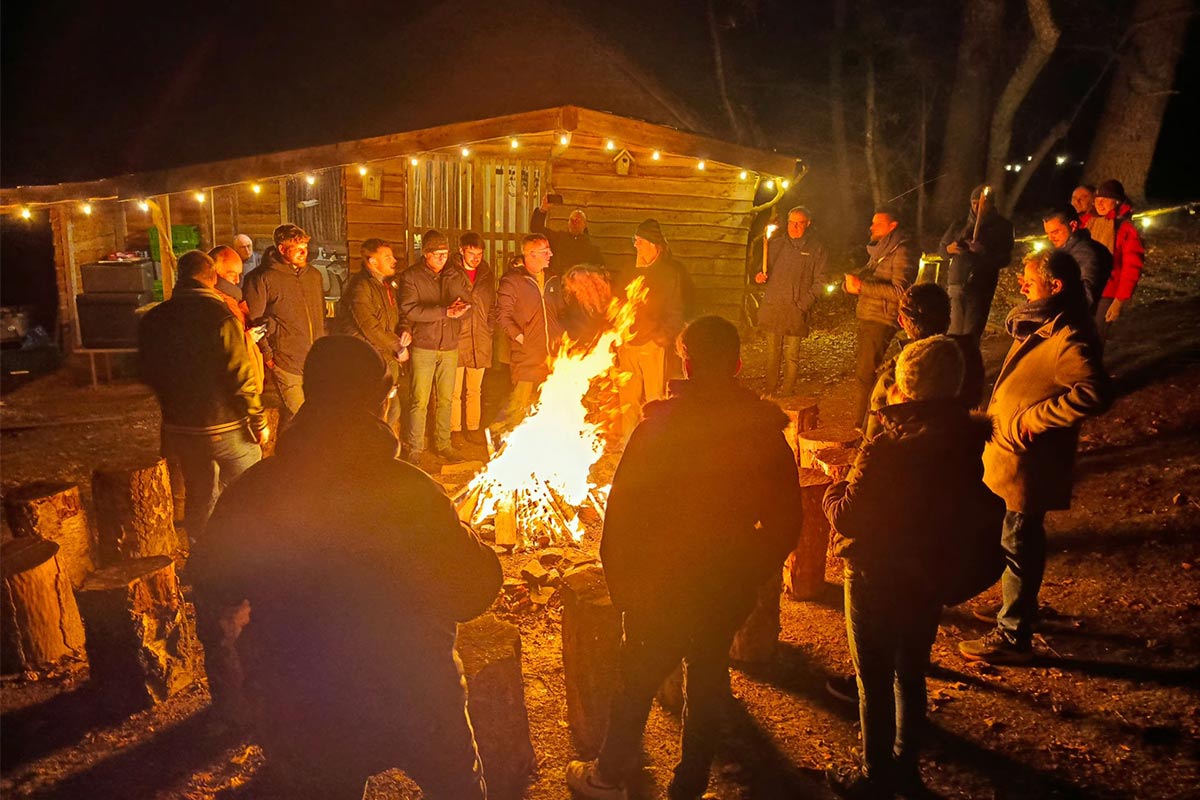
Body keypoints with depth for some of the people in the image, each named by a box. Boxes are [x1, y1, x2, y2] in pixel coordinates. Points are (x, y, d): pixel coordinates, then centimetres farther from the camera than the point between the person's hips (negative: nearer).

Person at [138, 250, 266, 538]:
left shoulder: (152, 320, 1)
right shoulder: (221, 316, -17)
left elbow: (149, 374, 11)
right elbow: (242, 378, -18)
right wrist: (258, 421, -8)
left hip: (179, 428, 5)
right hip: (227, 428, -5)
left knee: (199, 498, 18)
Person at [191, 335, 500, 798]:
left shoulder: (251, 495, -14)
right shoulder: (408, 490, -23)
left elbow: (214, 591, 2)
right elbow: (473, 593, -16)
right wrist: (466, 538, 4)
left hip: (302, 725, 2)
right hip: (416, 708, -2)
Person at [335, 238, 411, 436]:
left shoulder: (387, 285, 15)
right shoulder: (359, 286, -15)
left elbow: (396, 317, 23)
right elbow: (369, 326, -19)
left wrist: (404, 332, 0)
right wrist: (397, 347, -11)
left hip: (389, 358, 9)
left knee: (393, 410, 16)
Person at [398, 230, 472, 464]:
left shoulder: (457, 275, 9)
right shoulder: (410, 276, -4)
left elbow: (468, 304, 10)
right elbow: (409, 310, -16)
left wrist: (459, 309, -15)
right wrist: (445, 311, -23)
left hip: (450, 346, 4)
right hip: (423, 346, -4)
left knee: (446, 399, 11)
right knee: (419, 400, -2)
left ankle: (443, 444, 23)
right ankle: (413, 449, 9)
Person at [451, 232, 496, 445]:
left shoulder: (487, 274, 9)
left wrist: (489, 329, 8)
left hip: (480, 341, 4)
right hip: (456, 339, -4)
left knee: (475, 389, 13)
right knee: (454, 390, 2)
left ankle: (473, 428, 23)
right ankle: (454, 430, 13)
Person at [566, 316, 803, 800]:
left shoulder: (659, 428, -18)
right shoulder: (767, 434, -6)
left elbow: (623, 511, -15)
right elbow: (786, 523, 0)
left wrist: (619, 579, -3)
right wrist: (749, 576, 11)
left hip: (664, 584, -3)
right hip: (729, 590, 3)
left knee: (637, 681, 17)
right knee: (707, 686, 20)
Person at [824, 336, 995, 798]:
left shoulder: (886, 450, -28)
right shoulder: (973, 441, -8)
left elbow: (846, 517, -21)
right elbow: (973, 507, 4)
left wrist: (833, 491, -2)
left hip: (877, 578, -6)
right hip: (932, 575, 6)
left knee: (875, 679, 12)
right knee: (911, 672, 22)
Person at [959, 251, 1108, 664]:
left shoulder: (1067, 339, -25)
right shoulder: (1040, 326, 7)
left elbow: (1093, 392, -38)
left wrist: (1034, 417, -30)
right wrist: (999, 412, 11)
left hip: (1028, 463, -10)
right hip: (1008, 453, 10)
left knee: (1019, 545, 3)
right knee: (1021, 541, 25)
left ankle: (1013, 636, 17)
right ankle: (1020, 606, 45)